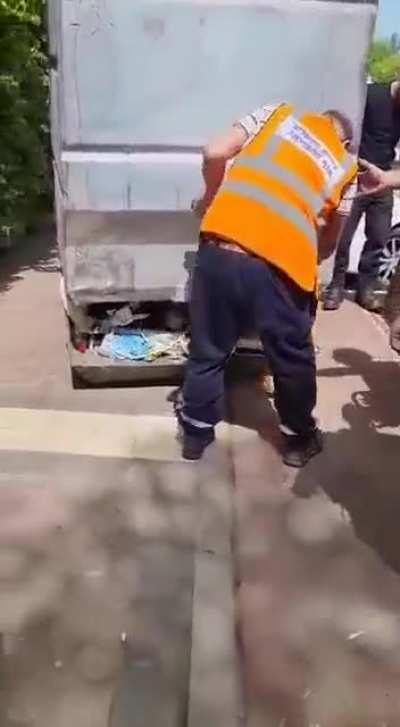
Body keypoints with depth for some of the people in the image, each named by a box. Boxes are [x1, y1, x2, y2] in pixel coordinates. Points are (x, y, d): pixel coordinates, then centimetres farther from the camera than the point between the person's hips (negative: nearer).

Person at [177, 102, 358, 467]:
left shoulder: (280, 113, 20)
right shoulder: (345, 166, 19)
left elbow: (215, 154, 7)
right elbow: (329, 243, 25)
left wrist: (211, 198, 23)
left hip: (220, 248, 1)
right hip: (281, 265, -1)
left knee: (208, 352, 19)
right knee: (293, 360, 21)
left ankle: (196, 433, 36)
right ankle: (300, 439, 40)